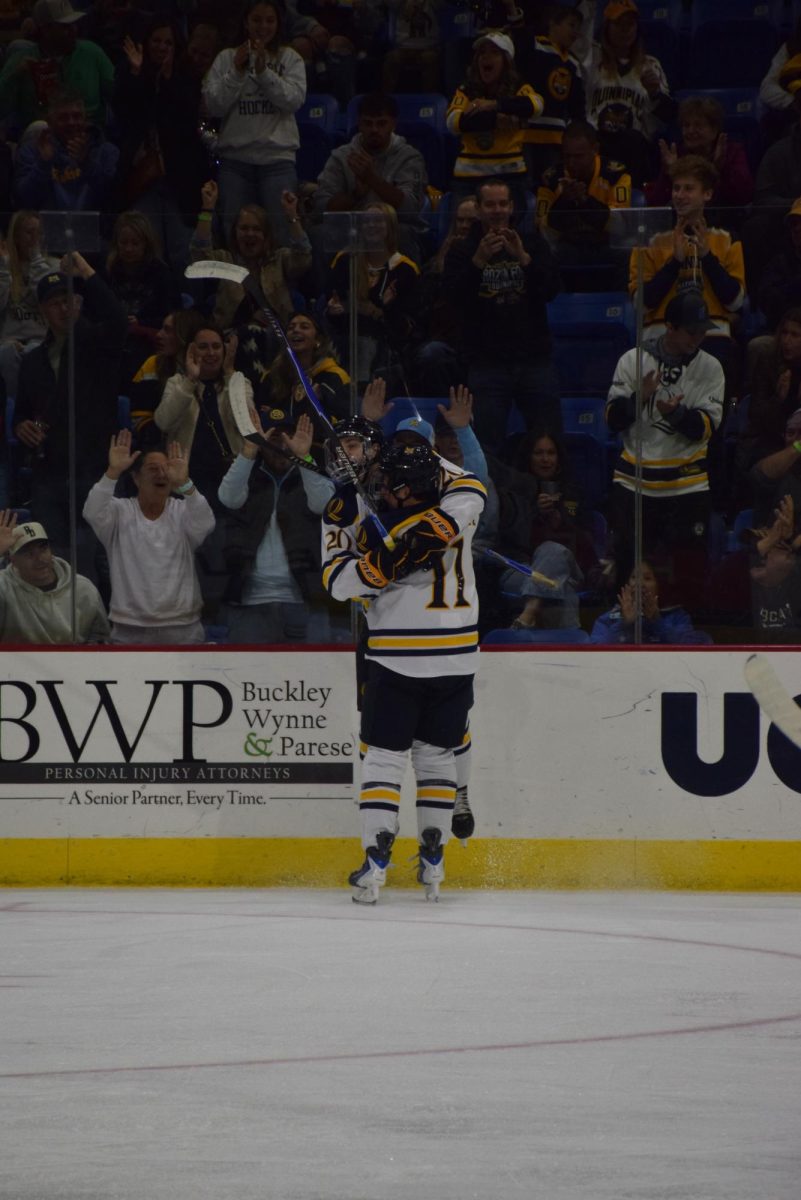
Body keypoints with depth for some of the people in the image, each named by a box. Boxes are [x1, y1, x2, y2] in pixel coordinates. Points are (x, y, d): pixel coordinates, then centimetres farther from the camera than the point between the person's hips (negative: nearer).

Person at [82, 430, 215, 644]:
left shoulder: (182, 512, 4)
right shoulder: (120, 512, 2)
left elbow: (205, 523, -18)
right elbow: (93, 513, -18)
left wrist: (185, 483, -34)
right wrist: (113, 472, -32)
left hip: (182, 627, 1)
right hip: (131, 629, -1)